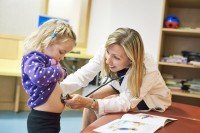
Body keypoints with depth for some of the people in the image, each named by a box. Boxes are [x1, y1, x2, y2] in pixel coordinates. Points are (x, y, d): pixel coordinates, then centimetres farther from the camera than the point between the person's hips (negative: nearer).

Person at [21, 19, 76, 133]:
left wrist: (62, 72, 6)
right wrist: (58, 71, -20)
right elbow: (38, 77, -38)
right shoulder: (33, 58, -15)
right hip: (41, 121, -10)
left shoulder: (49, 60, 13)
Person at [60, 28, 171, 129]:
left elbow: (125, 103, -39)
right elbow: (83, 74, -32)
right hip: (124, 88, 5)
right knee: (92, 99, -13)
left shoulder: (147, 69, -39)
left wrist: (89, 103, -50)